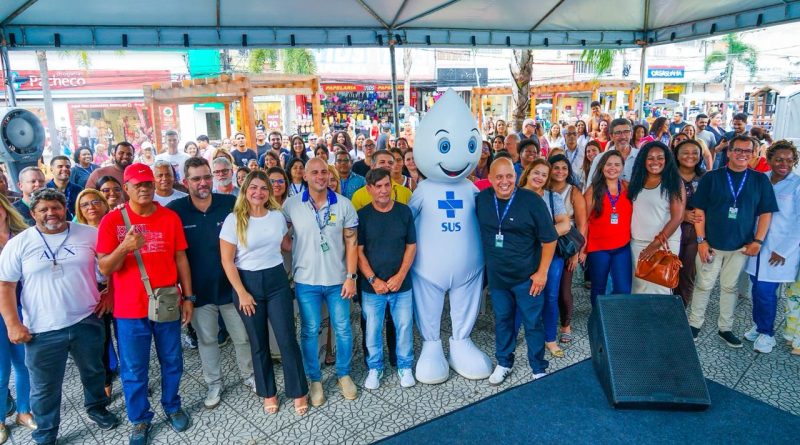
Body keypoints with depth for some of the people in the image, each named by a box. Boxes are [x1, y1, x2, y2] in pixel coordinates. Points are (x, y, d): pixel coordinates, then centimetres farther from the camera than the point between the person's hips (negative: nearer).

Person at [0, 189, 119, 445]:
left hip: (86, 321, 1)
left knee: (94, 372, 20)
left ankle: (97, 408, 45)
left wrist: (109, 294, 0)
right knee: (45, 388, 10)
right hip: (42, 330, -1)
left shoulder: (89, 234, -2)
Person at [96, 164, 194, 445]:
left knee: (172, 362, 16)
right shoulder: (112, 221, -7)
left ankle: (172, 407, 38)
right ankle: (140, 420, 30)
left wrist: (188, 297, 2)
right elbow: (104, 269, -8)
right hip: (130, 309, -1)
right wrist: (125, 247, -28)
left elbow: (180, 259, 4)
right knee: (134, 370, 11)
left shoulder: (170, 217, -1)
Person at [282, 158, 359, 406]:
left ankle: (344, 374, 31)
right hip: (306, 281, 0)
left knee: (343, 329, 10)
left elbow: (351, 242, -4)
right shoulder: (291, 205, -5)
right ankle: (315, 379, 28)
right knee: (309, 331, 10)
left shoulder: (343, 204, -5)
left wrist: (351, 277, -8)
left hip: (338, 280, 1)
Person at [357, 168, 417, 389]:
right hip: (372, 286, -1)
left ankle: (405, 367, 30)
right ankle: (374, 368, 30)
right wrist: (373, 280, -12)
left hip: (401, 284, 1)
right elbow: (358, 251, -4)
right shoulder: (362, 215, -4)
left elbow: (411, 246, 1)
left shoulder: (404, 211, 0)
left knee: (404, 327, 10)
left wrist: (400, 276, -8)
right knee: (372, 329, 10)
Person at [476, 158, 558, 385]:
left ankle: (539, 369, 26)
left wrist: (542, 272, -9)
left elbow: (549, 239, -9)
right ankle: (503, 363, 36)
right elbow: (477, 231, 12)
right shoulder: (481, 200, -4)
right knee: (502, 321, 18)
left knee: (533, 323, 8)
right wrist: (486, 262, 11)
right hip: (496, 275, 4)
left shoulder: (532, 201, -15)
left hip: (527, 277, -3)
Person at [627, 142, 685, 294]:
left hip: (665, 244, -4)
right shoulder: (637, 181, 8)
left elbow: (677, 217, -10)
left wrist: (656, 244, -14)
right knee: (639, 286, 8)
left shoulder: (674, 183, -5)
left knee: (660, 287, -2)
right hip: (637, 242, 4)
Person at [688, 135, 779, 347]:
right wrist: (701, 240, -9)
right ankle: (694, 324, 19)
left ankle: (725, 328, 25)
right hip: (711, 244, -2)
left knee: (730, 287, 13)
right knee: (703, 285, 6)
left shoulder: (760, 180, 2)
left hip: (741, 246, 2)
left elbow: (766, 212, 4)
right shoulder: (711, 177, -4)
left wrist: (758, 240, -5)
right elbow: (699, 210, -5)